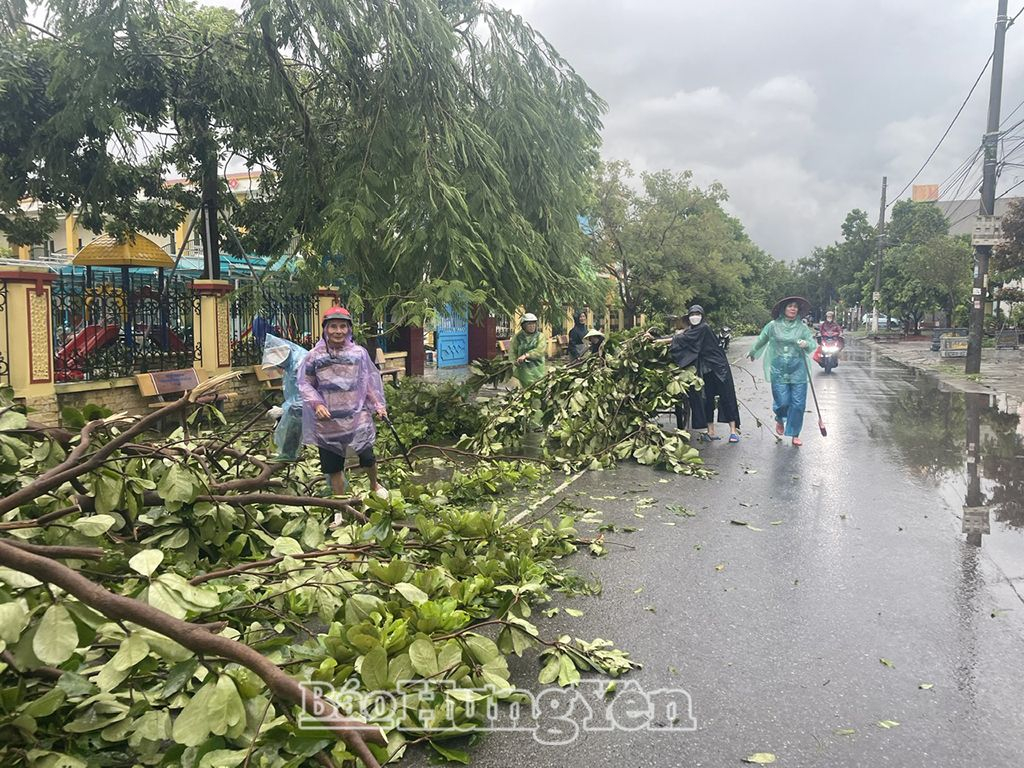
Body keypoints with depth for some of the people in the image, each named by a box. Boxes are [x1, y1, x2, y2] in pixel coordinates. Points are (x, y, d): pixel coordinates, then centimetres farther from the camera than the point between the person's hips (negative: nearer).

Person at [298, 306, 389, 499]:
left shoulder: (359, 353, 0)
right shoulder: (314, 356, -3)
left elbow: (370, 381, 8)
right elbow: (305, 384, 4)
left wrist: (379, 405, 3)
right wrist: (316, 404, -11)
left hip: (357, 416, 0)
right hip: (328, 420, 0)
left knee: (367, 456, 2)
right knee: (333, 465, 8)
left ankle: (374, 485, 36)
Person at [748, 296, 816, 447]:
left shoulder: (802, 327, 4)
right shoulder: (773, 326, 1)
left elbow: (813, 343, 4)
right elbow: (761, 340, 16)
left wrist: (806, 344, -20)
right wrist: (752, 353, 31)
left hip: (798, 371, 1)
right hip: (779, 371, -1)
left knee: (798, 403, 0)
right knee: (782, 402, -4)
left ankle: (795, 434, 16)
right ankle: (780, 420, 32)